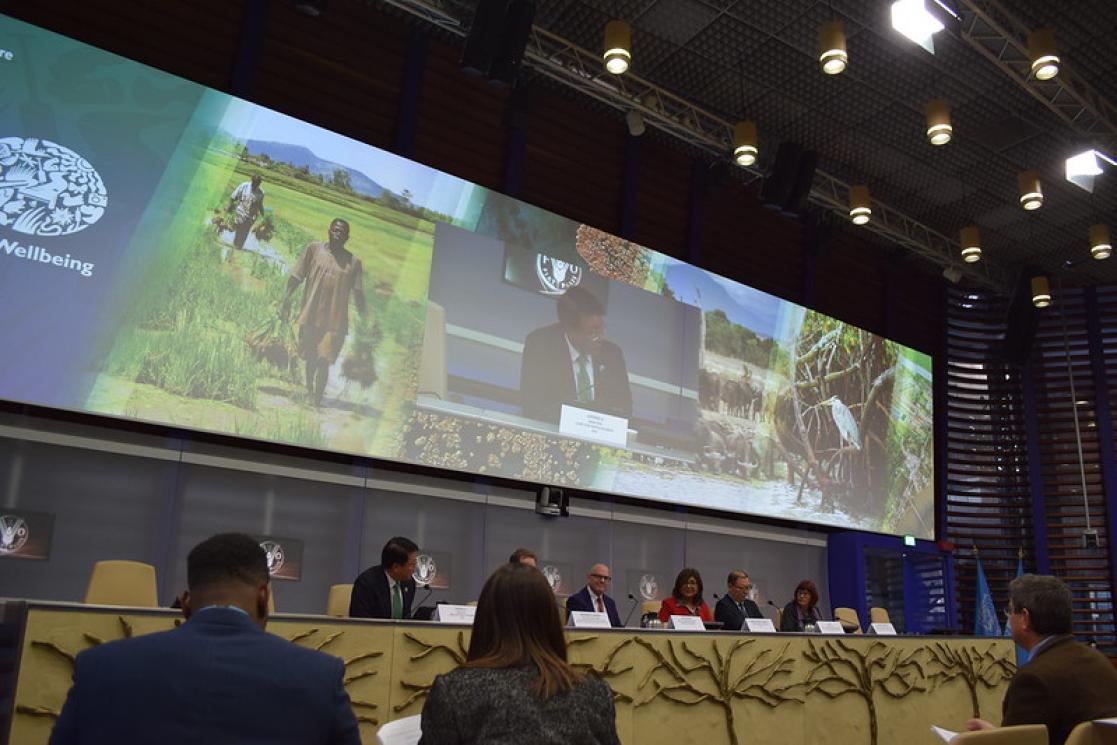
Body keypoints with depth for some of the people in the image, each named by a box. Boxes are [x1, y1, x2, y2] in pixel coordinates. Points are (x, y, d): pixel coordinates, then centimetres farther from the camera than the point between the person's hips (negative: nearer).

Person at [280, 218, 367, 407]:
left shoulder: (353, 262, 3)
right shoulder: (314, 249, 3)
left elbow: (358, 292, 1)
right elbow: (297, 276, 3)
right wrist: (287, 297, -4)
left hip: (335, 321, -1)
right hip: (311, 315, 1)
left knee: (324, 361, -7)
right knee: (310, 359, 15)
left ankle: (317, 400, -1)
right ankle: (309, 391, 35)